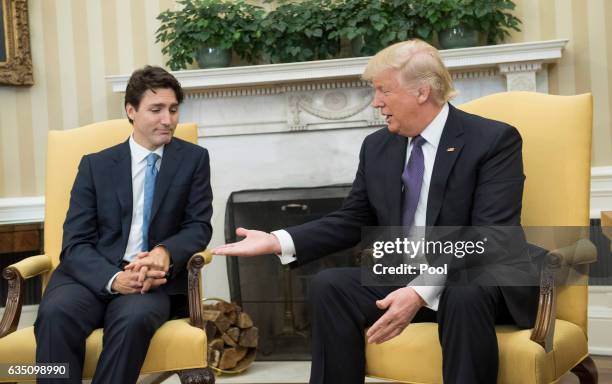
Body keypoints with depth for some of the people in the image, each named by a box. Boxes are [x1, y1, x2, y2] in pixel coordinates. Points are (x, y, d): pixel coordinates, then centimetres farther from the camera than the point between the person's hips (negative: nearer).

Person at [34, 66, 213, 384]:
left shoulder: (194, 159, 10)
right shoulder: (95, 165, 9)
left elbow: (199, 227, 5)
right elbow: (76, 244, 1)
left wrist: (166, 253, -20)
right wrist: (114, 279, -21)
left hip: (154, 279, -1)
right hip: (95, 276, 1)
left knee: (135, 316, -36)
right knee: (55, 312, -33)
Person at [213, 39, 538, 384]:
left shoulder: (495, 140, -12)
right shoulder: (377, 146, 6)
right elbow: (351, 221, 11)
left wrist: (422, 292, -34)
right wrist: (279, 242, -4)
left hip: (477, 281, -5)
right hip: (402, 278, 5)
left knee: (465, 296, -37)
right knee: (329, 285, -17)